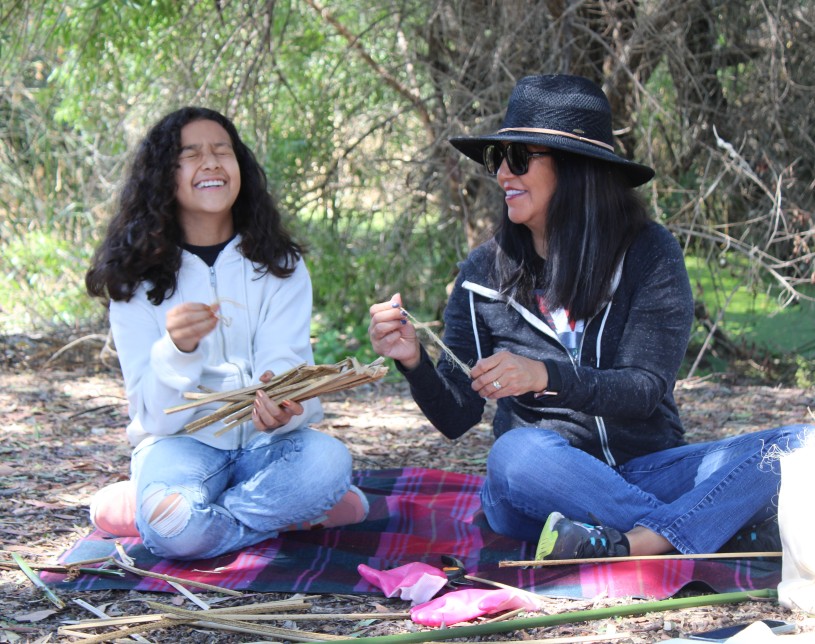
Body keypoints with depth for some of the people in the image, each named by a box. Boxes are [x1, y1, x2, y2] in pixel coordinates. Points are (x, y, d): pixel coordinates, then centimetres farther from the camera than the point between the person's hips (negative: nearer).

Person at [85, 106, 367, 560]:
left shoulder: (281, 265, 3)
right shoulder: (137, 277, -3)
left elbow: (285, 367, -10)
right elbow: (155, 416, -10)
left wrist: (283, 407, -35)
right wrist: (177, 348, -31)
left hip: (265, 442, 3)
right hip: (183, 442, -2)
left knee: (329, 460, -32)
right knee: (177, 529, -35)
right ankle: (285, 509, -9)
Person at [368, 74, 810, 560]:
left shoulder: (649, 253, -2)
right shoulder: (484, 273, 3)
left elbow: (645, 390, -12)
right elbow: (456, 418, 2)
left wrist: (546, 376, -29)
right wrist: (415, 361, -19)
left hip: (646, 474, 0)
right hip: (536, 488, 0)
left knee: (797, 445, -23)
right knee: (518, 452, -36)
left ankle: (631, 546, -41)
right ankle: (726, 525, -29)